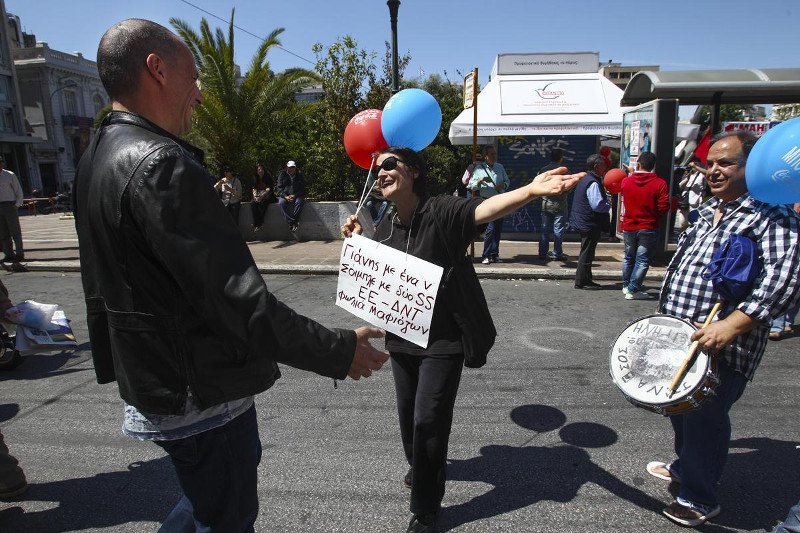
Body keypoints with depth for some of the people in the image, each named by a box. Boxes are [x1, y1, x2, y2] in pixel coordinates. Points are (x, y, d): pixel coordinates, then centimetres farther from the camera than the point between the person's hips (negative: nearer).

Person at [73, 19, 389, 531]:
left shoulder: (99, 158, 7)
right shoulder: (162, 165, -26)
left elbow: (101, 286, 15)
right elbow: (240, 301, -31)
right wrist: (339, 351, -22)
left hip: (149, 376, 10)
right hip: (202, 394, -10)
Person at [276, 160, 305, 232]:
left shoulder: (299, 175, 7)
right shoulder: (282, 175, 7)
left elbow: (302, 188, 2)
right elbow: (279, 188, 2)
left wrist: (295, 195, -14)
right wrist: (285, 196, -16)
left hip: (297, 196, 0)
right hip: (285, 196, 0)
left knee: (300, 202, -34)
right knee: (282, 202, -32)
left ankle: (293, 221, -32)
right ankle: (292, 222, -34)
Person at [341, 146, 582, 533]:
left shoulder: (442, 211, -17)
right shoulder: (384, 227, 2)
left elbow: (486, 208, -37)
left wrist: (531, 191, -56)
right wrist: (356, 241, -1)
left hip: (442, 341, -6)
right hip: (400, 339, 7)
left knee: (428, 421, -1)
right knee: (408, 413, 22)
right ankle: (422, 467, 54)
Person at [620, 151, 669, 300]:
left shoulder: (626, 181, -2)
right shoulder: (660, 184, -11)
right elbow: (664, 208, -12)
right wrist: (654, 216, 7)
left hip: (629, 227, 3)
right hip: (649, 228, -3)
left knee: (629, 257, 18)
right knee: (642, 260, 3)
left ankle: (626, 286, 27)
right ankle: (633, 290, 2)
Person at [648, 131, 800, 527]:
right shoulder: (708, 210, 13)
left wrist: (730, 326, -34)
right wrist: (665, 315, 19)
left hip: (723, 348, -8)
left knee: (704, 418, 3)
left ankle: (699, 499, 25)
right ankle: (684, 468, 46)